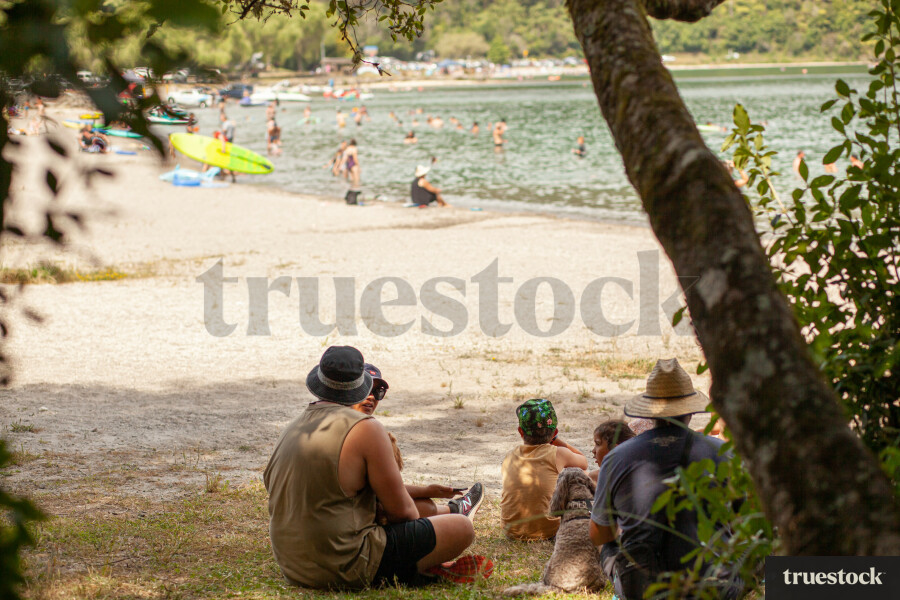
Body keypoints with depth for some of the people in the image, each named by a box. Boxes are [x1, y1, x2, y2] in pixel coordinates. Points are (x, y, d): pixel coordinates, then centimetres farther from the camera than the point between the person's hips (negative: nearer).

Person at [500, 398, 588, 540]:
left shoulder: (509, 457, -1)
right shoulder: (558, 455, -9)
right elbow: (584, 462, 12)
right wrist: (556, 441, 12)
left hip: (511, 530, 3)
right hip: (547, 532, -3)